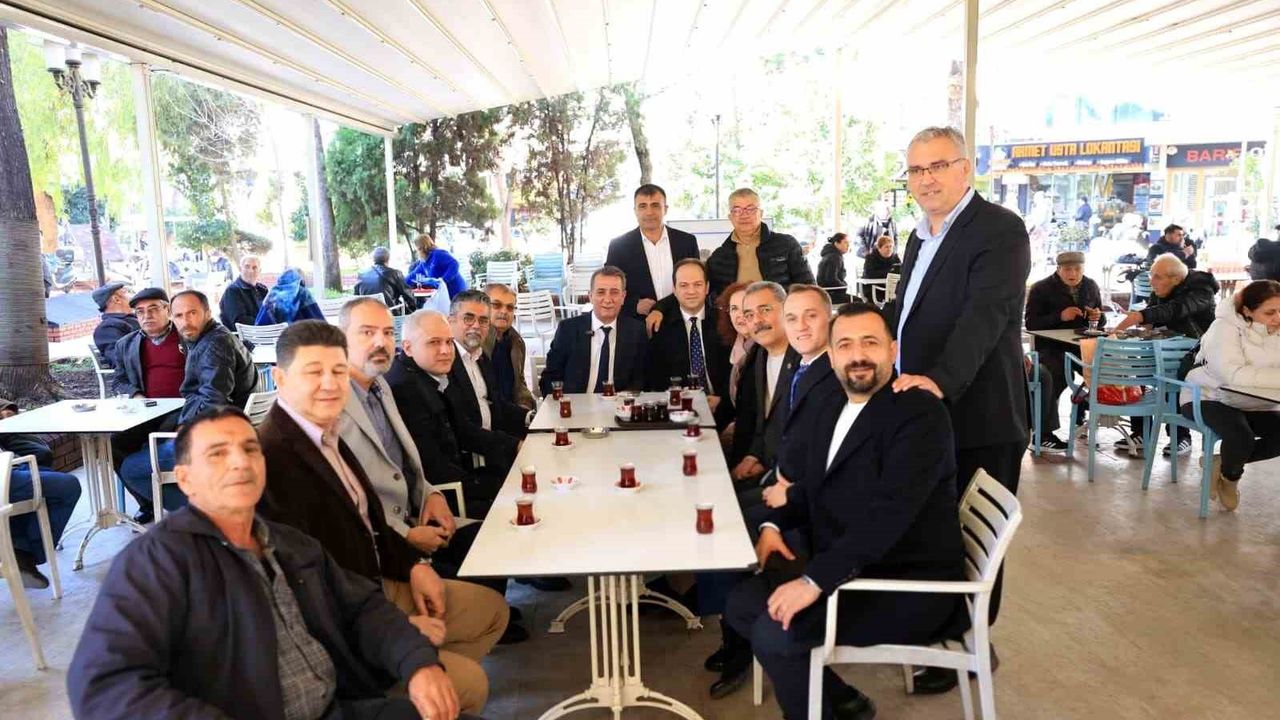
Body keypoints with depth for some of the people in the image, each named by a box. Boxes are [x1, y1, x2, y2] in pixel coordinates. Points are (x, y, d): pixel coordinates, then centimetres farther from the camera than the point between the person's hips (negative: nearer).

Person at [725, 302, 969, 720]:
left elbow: (889, 510, -27)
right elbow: (809, 487, 19)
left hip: (908, 584, -9)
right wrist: (773, 525, -2)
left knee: (774, 632, -21)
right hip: (843, 570, 9)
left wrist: (815, 579, -31)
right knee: (743, 603, 5)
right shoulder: (828, 411, 11)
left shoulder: (920, 413, -17)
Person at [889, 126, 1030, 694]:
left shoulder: (1000, 230, -14)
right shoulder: (922, 235, 14)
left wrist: (940, 380, -40)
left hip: (975, 417, -8)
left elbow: (986, 314, -28)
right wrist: (898, 368, 18)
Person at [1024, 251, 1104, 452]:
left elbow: (1100, 319, 25)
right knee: (1056, 377, -32)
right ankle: (1044, 434, -24)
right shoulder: (1041, 288, -3)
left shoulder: (1091, 287, 12)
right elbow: (1031, 323, -9)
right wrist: (1060, 316, -21)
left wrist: (1097, 317, 0)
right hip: (1051, 346, -5)